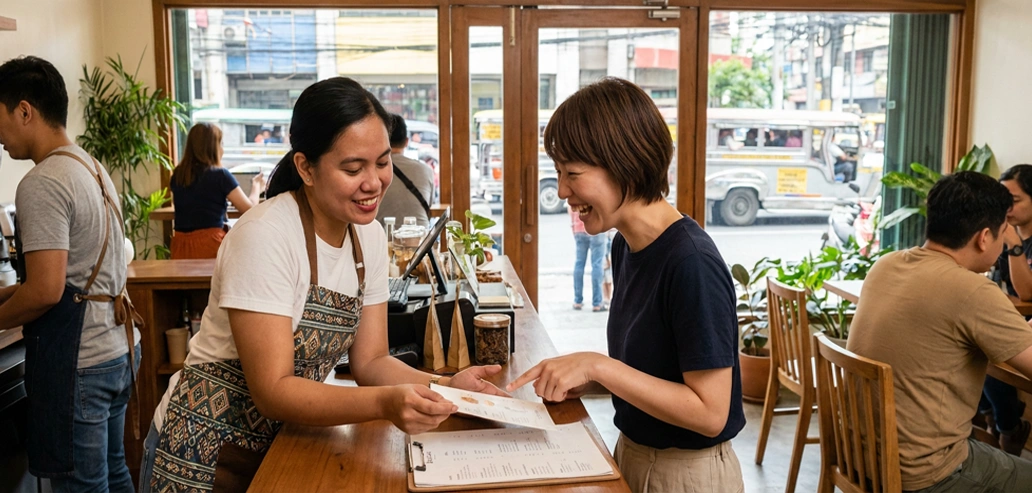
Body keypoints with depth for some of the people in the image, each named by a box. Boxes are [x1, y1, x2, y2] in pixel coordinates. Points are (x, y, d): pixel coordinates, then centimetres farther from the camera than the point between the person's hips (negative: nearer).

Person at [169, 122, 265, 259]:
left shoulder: (177, 175, 7)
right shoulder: (220, 175, -8)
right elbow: (250, 208, -2)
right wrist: (256, 187, 18)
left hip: (181, 244, 6)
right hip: (210, 244, -6)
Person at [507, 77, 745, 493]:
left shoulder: (691, 262, -25)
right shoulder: (625, 245, -1)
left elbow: (710, 412, -24)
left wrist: (598, 366, -26)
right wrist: (585, 381, -7)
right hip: (632, 455, 7)